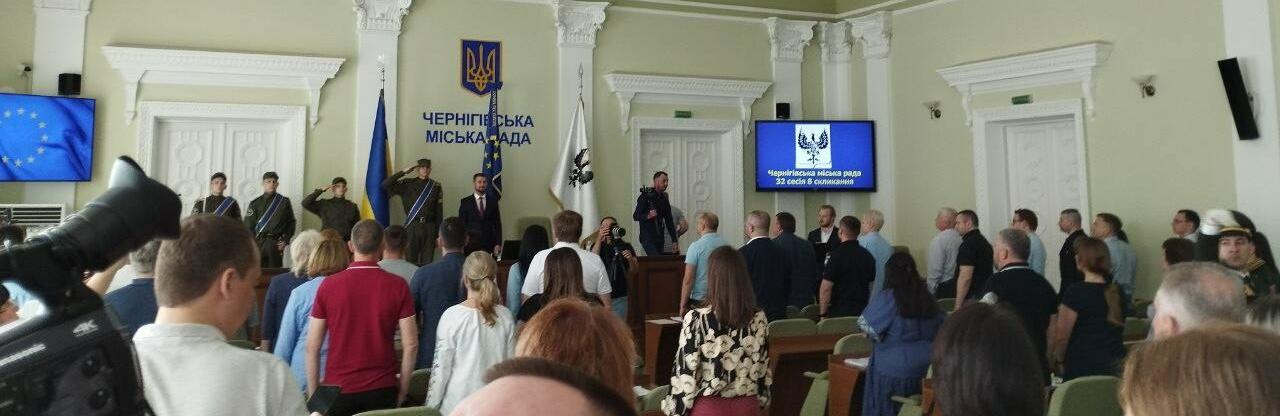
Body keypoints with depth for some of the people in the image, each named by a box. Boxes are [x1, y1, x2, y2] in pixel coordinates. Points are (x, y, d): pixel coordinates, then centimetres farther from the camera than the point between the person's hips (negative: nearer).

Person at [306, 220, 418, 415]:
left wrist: (314, 396, 8)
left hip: (338, 390, 0)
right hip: (382, 390, 0)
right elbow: (410, 345, -6)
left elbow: (312, 347, -2)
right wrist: (402, 391, 5)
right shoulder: (398, 286, -5)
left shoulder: (329, 285, -4)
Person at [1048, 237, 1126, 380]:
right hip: (1114, 367, 7)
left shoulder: (1076, 292, -13)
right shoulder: (1117, 292, 7)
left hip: (1082, 368, -6)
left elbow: (1062, 336, -12)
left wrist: (1059, 360, 4)